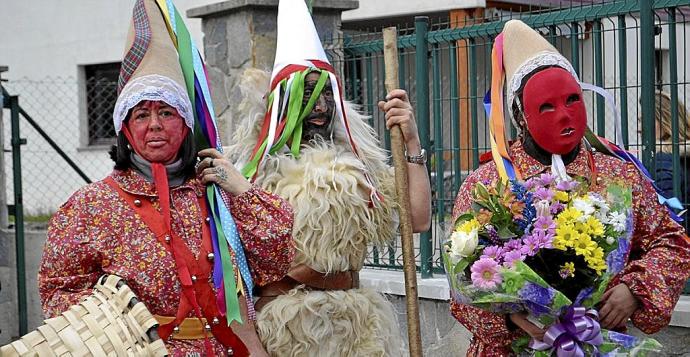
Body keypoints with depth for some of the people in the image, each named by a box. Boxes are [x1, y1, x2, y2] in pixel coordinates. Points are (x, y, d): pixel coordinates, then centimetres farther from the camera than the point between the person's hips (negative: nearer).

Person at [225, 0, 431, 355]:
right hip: (276, 325, -2)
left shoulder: (359, 166, 3)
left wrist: (411, 142, -7)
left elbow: (418, 219, -6)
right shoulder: (258, 168, -4)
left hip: (353, 325, 2)